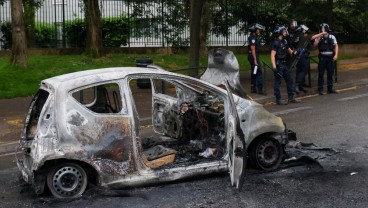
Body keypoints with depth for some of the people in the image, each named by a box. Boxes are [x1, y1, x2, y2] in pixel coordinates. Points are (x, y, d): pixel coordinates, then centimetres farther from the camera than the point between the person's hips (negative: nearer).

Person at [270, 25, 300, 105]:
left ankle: (291, 98, 20)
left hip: (284, 64, 9)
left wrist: (293, 52, 0)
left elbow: (288, 50, 24)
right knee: (277, 82, -2)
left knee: (289, 80, 12)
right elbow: (272, 55, -20)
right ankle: (278, 99, 5)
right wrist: (274, 66, -28)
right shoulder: (276, 42, -14)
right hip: (278, 65, -9)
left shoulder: (284, 41, 11)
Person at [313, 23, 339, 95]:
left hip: (331, 57, 2)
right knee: (321, 74, -1)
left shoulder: (332, 37, 8)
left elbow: (336, 46, 6)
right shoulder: (319, 37, 4)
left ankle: (330, 88, 16)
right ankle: (320, 89, 5)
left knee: (330, 73, 6)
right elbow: (315, 45, -10)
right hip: (322, 57, -2)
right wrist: (320, 36, -13)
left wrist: (336, 55, -7)